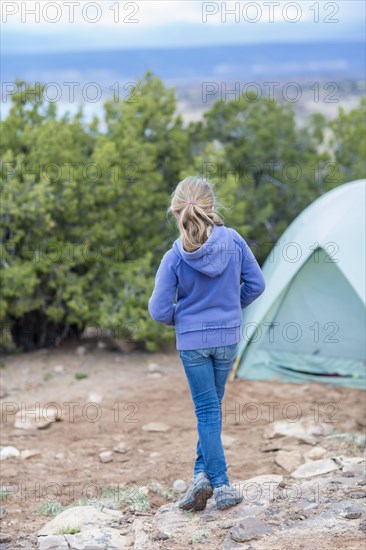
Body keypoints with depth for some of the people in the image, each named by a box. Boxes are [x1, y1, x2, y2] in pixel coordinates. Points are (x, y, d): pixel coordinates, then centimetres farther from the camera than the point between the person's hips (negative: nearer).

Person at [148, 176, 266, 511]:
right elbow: (256, 284, -1)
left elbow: (160, 310, -13)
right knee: (212, 405, 18)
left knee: (207, 410, 6)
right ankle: (203, 474, 17)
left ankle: (221, 484, 3)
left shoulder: (174, 258, -16)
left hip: (192, 340, -2)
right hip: (228, 338, 2)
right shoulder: (234, 241, -10)